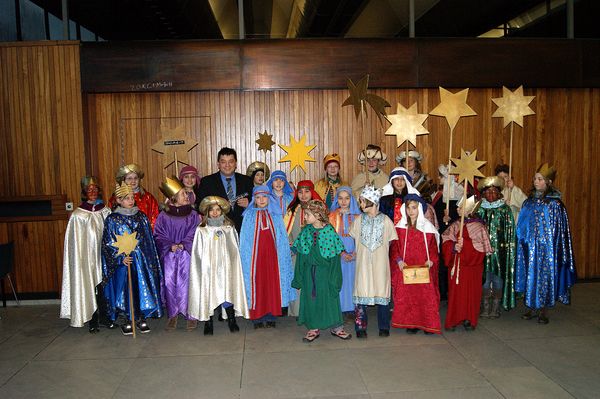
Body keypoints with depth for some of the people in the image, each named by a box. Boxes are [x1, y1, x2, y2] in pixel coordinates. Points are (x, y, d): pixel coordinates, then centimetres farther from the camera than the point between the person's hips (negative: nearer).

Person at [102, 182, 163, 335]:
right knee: (125, 289, 1)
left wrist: (151, 260, 7)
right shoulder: (112, 220, -3)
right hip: (123, 261, -3)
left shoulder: (142, 217, 6)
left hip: (142, 261, 3)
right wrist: (121, 258, -17)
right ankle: (128, 320, 16)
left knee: (142, 287, 5)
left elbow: (149, 240, 11)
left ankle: (141, 318, 20)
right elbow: (108, 244, -5)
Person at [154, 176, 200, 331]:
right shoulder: (163, 216, 1)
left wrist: (183, 245, -14)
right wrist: (170, 245, -13)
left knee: (187, 283, -3)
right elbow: (159, 235, 1)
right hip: (169, 254, 1)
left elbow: (194, 234, -1)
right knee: (169, 283, -1)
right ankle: (173, 315, 13)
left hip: (187, 253, 0)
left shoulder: (193, 215, 2)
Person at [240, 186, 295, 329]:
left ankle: (271, 316, 10)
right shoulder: (249, 215, 6)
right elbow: (245, 239, 5)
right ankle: (257, 317, 6)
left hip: (272, 254, 1)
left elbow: (282, 237, 9)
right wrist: (246, 257, -1)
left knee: (273, 283, 2)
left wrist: (283, 253, 1)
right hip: (256, 254, -1)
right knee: (257, 284, -1)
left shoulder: (275, 215, 9)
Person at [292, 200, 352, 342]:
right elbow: (300, 255, 4)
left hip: (325, 272, -3)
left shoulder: (329, 231, -9)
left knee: (330, 299, 5)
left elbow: (335, 256, -7)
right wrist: (298, 277, 2)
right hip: (309, 273, 3)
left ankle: (336, 327, 22)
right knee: (310, 299, 9)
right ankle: (313, 328, 23)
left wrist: (334, 278, -9)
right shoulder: (305, 231, 1)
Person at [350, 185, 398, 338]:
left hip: (381, 263, -1)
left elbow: (392, 242, 4)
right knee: (361, 293, 0)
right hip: (363, 263, 1)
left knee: (382, 292, 4)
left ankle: (384, 328, 18)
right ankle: (360, 328, 9)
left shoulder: (386, 220, -1)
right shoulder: (359, 219, 5)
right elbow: (353, 240, 11)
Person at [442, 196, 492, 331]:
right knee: (455, 291, 5)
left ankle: (469, 320, 17)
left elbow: (482, 247, -12)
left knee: (470, 292, 4)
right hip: (456, 264, 3)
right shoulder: (455, 225, 6)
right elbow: (445, 241, 3)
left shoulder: (478, 227, -6)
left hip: (471, 265, -3)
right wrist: (454, 247, -16)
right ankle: (453, 320, 14)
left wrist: (465, 243, -20)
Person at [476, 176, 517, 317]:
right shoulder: (480, 209, 5)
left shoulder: (505, 209, 2)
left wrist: (507, 250, -6)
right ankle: (485, 308, 13)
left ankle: (495, 308, 16)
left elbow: (510, 232, 0)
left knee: (498, 277, 5)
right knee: (484, 278, 3)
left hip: (499, 250, -1)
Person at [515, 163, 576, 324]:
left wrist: (557, 249, -11)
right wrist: (522, 242, 6)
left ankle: (543, 310, 13)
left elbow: (560, 230, -6)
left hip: (547, 246, -4)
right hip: (530, 246, 4)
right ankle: (533, 308, 19)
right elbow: (521, 227, 12)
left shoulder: (555, 203, -6)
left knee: (546, 274, 2)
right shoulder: (528, 202, 6)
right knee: (531, 275, 7)